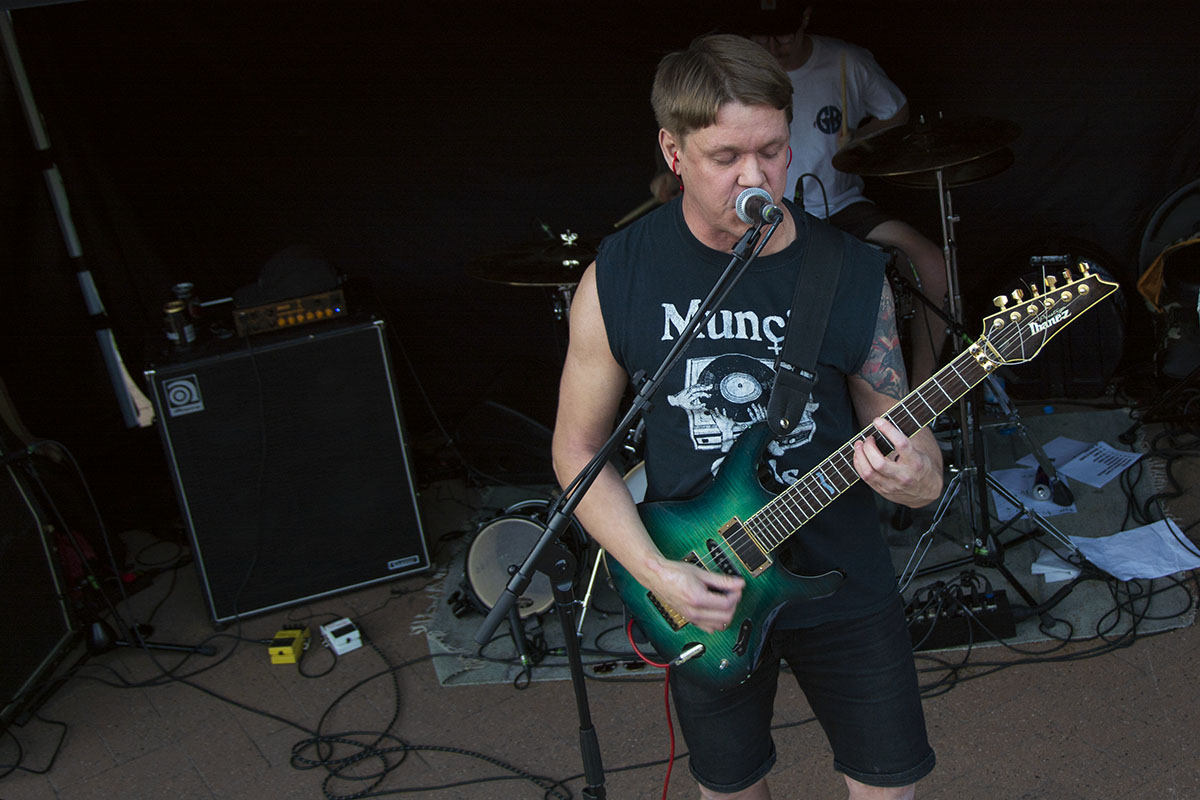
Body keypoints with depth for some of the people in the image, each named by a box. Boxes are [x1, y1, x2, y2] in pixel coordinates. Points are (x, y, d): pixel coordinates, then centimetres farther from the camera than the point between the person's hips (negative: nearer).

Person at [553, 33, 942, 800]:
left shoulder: (852, 273, -9)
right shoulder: (619, 276, -12)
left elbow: (903, 431, -2)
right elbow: (578, 448, -4)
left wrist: (916, 474, -27)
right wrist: (657, 573, -15)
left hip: (844, 584, 1)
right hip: (701, 599, 0)